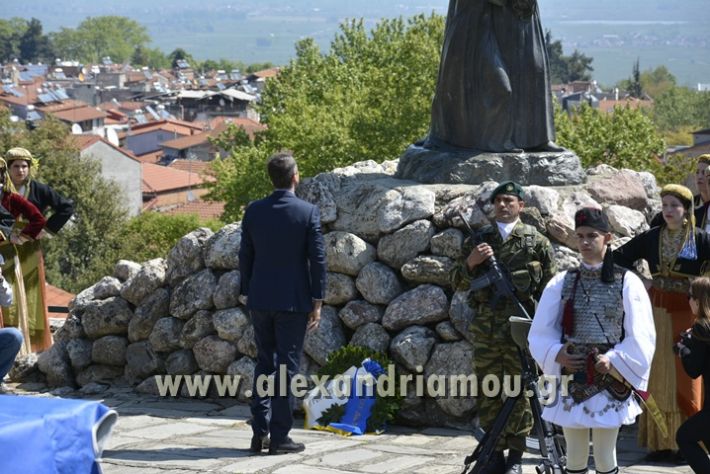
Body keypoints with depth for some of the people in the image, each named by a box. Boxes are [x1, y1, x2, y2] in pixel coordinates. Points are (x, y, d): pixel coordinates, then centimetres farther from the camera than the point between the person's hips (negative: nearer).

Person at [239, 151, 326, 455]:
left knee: (264, 363, 13)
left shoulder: (253, 211, 1)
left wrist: (247, 293, 15)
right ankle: (279, 437, 2)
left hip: (260, 299, 3)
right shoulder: (308, 212, -9)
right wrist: (317, 301, -2)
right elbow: (317, 259, -8)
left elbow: (245, 256, 6)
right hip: (293, 300, -3)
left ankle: (259, 434, 10)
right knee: (287, 367, 2)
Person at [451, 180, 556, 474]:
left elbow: (550, 288, 4)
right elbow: (457, 283, 13)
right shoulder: (477, 241, 12)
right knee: (489, 394, 5)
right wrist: (470, 263, -7)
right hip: (485, 330, 3)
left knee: (519, 394, 0)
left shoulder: (536, 242, 4)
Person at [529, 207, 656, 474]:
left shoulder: (627, 283, -2)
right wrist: (557, 353, -9)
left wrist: (613, 359, -14)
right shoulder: (562, 282, 6)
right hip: (571, 379, 3)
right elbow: (541, 332, 8)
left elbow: (640, 338, -3)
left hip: (610, 383, -3)